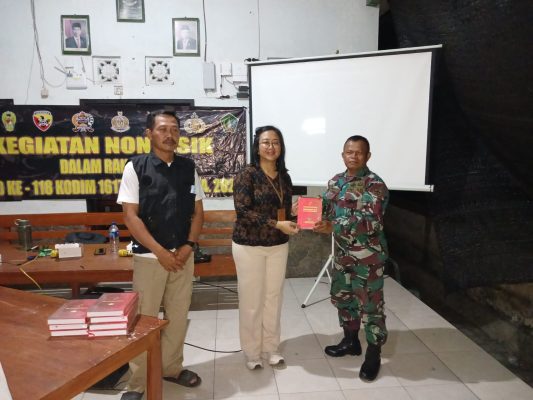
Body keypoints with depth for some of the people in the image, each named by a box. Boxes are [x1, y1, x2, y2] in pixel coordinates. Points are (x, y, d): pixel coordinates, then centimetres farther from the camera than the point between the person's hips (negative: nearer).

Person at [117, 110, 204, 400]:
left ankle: (171, 367, 34)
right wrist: (160, 251, -15)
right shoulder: (136, 167, -6)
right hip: (149, 256, -3)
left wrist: (189, 246, -6)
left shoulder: (188, 167, 5)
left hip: (183, 255, 4)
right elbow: (130, 216, -10)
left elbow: (198, 211, 8)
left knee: (178, 315, 14)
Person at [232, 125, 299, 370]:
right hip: (249, 245, -5)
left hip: (278, 245, 5)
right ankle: (252, 352, 25)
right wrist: (276, 224, -23)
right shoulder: (247, 175, -11)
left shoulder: (284, 177, 6)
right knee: (251, 299, 6)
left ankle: (271, 348, 30)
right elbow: (243, 211, -18)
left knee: (274, 297, 13)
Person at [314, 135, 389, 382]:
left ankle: (373, 354, 21)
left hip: (368, 256, -7)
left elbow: (370, 224, -25)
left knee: (370, 303, 3)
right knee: (342, 295, 18)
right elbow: (325, 210, 14)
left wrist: (333, 227, -28)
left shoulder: (375, 185, -16)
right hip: (342, 252, 7)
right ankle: (350, 340, 38)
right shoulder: (335, 181, 6)